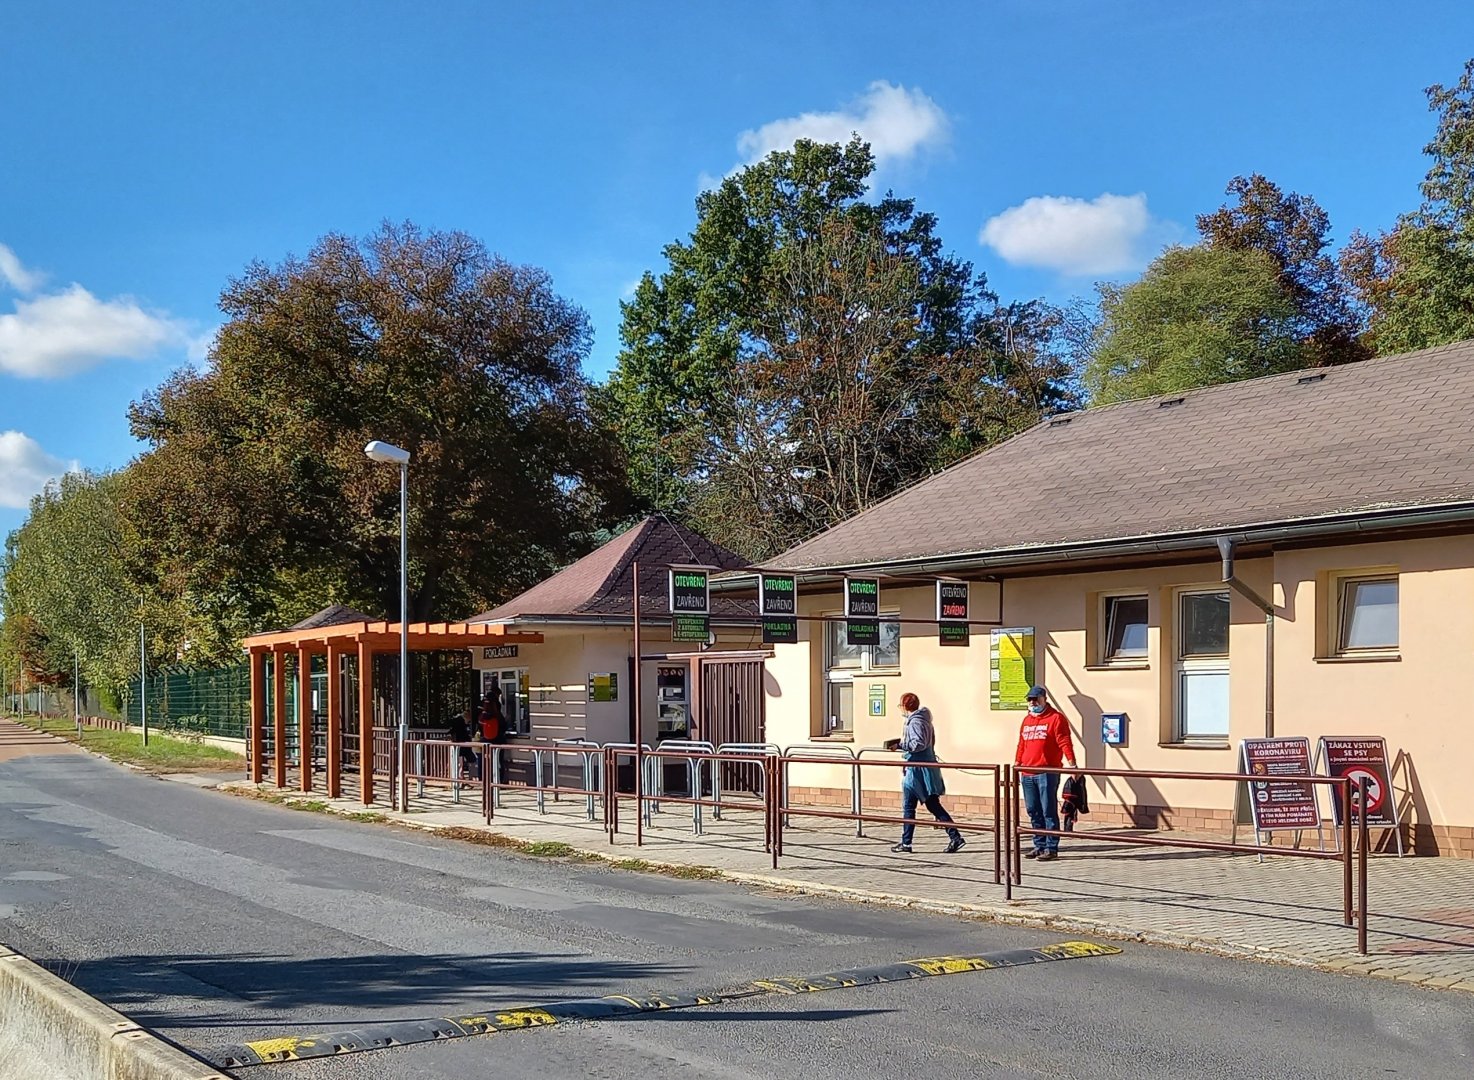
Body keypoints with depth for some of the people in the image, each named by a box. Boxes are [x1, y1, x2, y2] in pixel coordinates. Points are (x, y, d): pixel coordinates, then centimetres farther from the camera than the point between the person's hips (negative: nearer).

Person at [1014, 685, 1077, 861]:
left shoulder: (1056, 718, -2)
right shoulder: (1027, 720, 19)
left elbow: (1064, 742, -12)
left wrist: (1071, 763, -21)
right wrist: (1017, 765, 19)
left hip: (1047, 773, -7)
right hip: (1027, 775, 7)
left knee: (1049, 811, -5)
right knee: (1033, 811, 9)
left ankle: (1051, 848, -1)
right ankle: (1039, 846, 18)